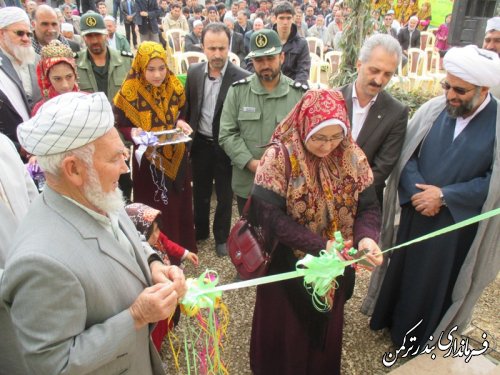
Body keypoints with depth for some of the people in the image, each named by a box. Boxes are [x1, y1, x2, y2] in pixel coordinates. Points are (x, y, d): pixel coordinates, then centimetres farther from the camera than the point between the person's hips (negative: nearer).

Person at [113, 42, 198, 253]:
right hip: (148, 160, -3)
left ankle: (182, 247, 36)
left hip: (176, 157, 4)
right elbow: (119, 126, -8)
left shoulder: (174, 86, -3)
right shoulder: (129, 91, -13)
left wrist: (181, 123, -11)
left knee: (179, 204, 16)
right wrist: (133, 132, -29)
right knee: (154, 210, 6)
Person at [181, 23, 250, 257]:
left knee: (224, 195, 13)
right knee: (200, 191, 20)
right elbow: (187, 107, 10)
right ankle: (200, 230, 41)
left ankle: (221, 237, 33)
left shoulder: (241, 77, -16)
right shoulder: (194, 72, -2)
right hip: (200, 143, 4)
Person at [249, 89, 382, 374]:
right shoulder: (279, 157, -21)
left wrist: (367, 237, -28)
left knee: (326, 326, 25)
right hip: (288, 265, -3)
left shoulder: (353, 157, -8)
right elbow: (269, 215, -24)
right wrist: (319, 245, -29)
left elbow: (369, 207, -6)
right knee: (285, 329, 18)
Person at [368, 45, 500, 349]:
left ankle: (418, 338, 40)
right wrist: (416, 192, -17)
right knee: (402, 268, 20)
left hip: (458, 224, -2)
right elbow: (407, 154, -3)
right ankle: (388, 318, 45)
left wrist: (444, 196, -18)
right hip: (415, 213, 3)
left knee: (437, 283, 16)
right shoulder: (433, 110, -5)